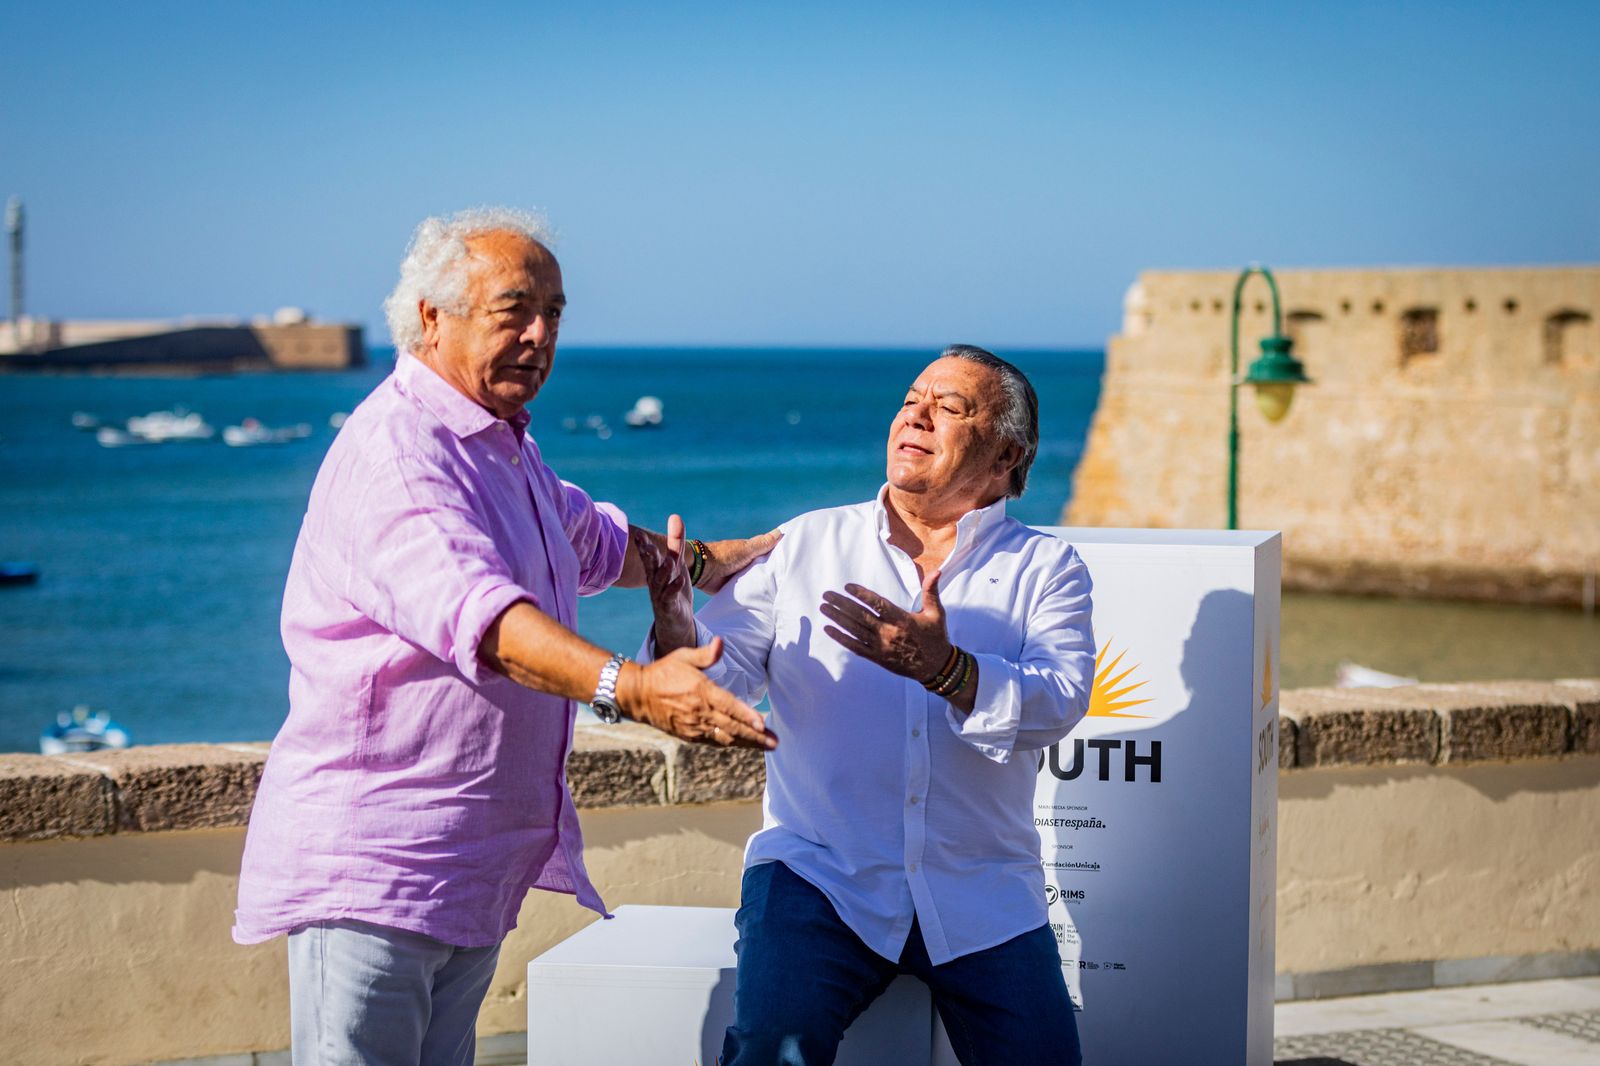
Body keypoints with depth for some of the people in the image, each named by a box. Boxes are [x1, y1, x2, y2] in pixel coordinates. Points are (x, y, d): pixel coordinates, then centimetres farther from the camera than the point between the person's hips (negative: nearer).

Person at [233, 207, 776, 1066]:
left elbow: (590, 540, 41)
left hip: (474, 865, 10)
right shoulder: (395, 452, -17)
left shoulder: (501, 445, 19)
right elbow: (474, 611, -35)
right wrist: (629, 687, -47)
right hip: (370, 860, -10)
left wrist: (712, 562, 38)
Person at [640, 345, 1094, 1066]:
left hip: (981, 896, 1)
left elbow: (1059, 702, -11)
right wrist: (679, 638, -23)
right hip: (818, 873, -1)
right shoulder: (808, 544, 9)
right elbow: (720, 674, 1)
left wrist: (947, 670, -29)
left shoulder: (1045, 568, 6)